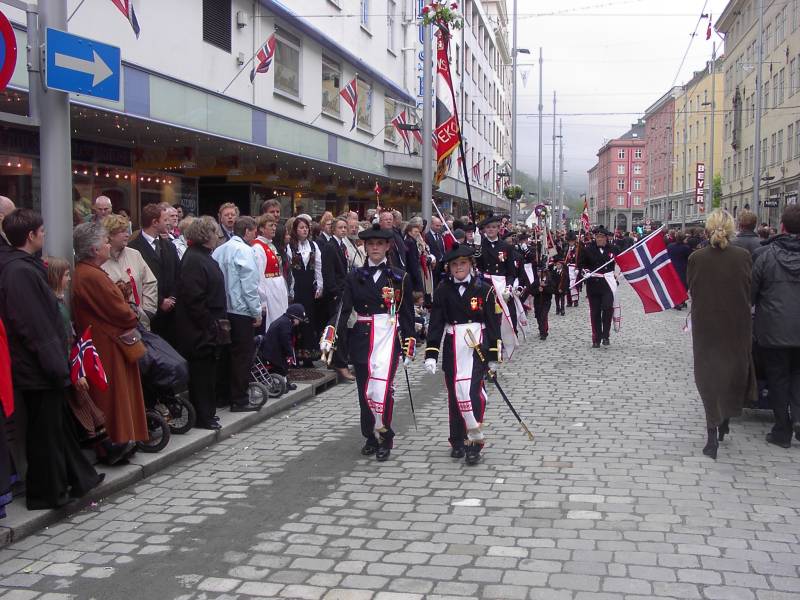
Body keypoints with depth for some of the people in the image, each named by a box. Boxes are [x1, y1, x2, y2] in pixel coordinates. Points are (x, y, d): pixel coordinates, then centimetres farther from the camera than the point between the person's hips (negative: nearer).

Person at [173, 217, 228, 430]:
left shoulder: (204, 257, 14)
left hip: (209, 330, 10)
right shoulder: (194, 260, -17)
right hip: (200, 330, -10)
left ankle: (207, 412, 25)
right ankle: (203, 417, 7)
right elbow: (194, 300, -22)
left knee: (208, 370, 15)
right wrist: (210, 325, -18)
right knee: (202, 371, -1)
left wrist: (218, 321, 15)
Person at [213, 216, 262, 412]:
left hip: (222, 310, 7)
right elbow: (249, 285, -15)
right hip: (241, 310, -7)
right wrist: (257, 312, -8)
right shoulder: (244, 250, -12)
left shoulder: (219, 250, 9)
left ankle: (223, 394, 22)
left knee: (226, 353, 15)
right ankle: (239, 400, 2)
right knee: (242, 354, -1)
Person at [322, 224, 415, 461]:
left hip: (388, 337, -3)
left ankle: (384, 435, 0)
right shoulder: (355, 277, 7)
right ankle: (370, 437, 23)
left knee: (381, 387, -16)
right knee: (364, 391, 8)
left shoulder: (399, 278, 3)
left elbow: (407, 314, 5)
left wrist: (409, 345, 1)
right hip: (362, 339, 3)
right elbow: (344, 308, -2)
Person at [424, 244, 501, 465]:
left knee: (472, 391, -15)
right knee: (454, 395, 9)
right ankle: (458, 441, 22)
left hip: (477, 347, -2)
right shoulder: (442, 290, 2)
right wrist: (431, 354, -6)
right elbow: (435, 323, 1)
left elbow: (493, 323, 1)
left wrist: (494, 356, 1)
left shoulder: (484, 289, -3)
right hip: (452, 349, 3)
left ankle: (475, 440, -4)